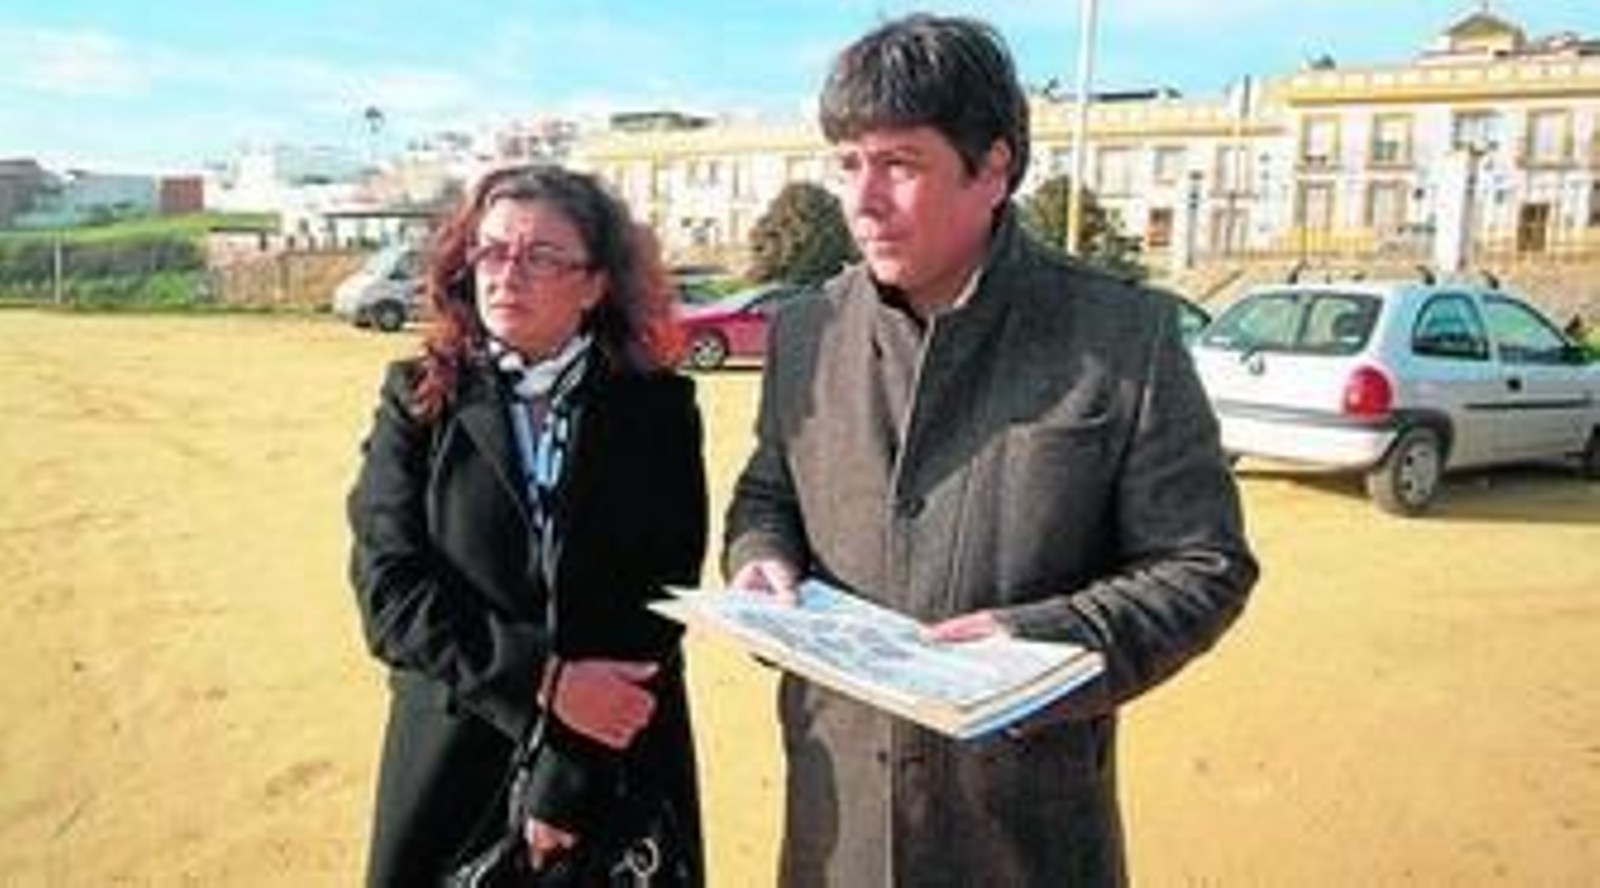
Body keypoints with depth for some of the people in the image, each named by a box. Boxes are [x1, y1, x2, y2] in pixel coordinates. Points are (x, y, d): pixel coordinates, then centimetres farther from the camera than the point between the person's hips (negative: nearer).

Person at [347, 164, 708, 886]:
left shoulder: (658, 407, -5)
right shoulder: (419, 400, -3)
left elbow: (661, 600, -9)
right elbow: (388, 588, -9)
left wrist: (567, 785, -14)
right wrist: (543, 680, -20)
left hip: (619, 770, 0)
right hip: (451, 759, 1)